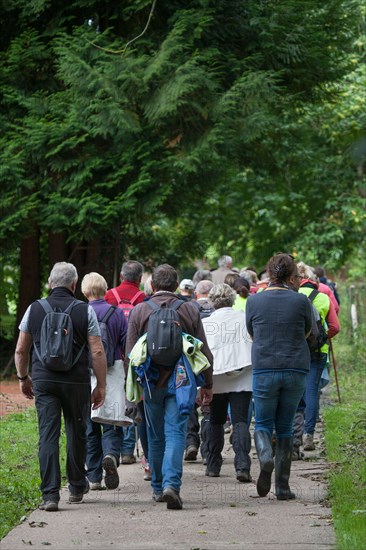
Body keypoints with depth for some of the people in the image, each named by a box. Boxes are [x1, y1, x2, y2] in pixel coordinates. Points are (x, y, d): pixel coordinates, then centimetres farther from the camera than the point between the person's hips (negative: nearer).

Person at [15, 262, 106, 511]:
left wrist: (23, 378, 21)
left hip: (43, 380, 1)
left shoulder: (34, 309, 2)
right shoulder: (85, 311, -4)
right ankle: (77, 487, 29)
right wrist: (101, 386, 0)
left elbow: (21, 350, 7)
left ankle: (50, 494, -11)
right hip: (77, 382, -1)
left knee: (48, 435, -2)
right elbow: (97, 352, -7)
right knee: (77, 434, 16)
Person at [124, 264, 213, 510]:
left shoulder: (139, 311, -1)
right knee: (176, 434, -5)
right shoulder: (190, 310, 1)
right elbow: (204, 352, 4)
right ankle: (171, 483, -23)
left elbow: (130, 355, -1)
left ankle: (158, 487, 23)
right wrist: (207, 384, 13)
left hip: (151, 383, 1)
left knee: (156, 437, 14)